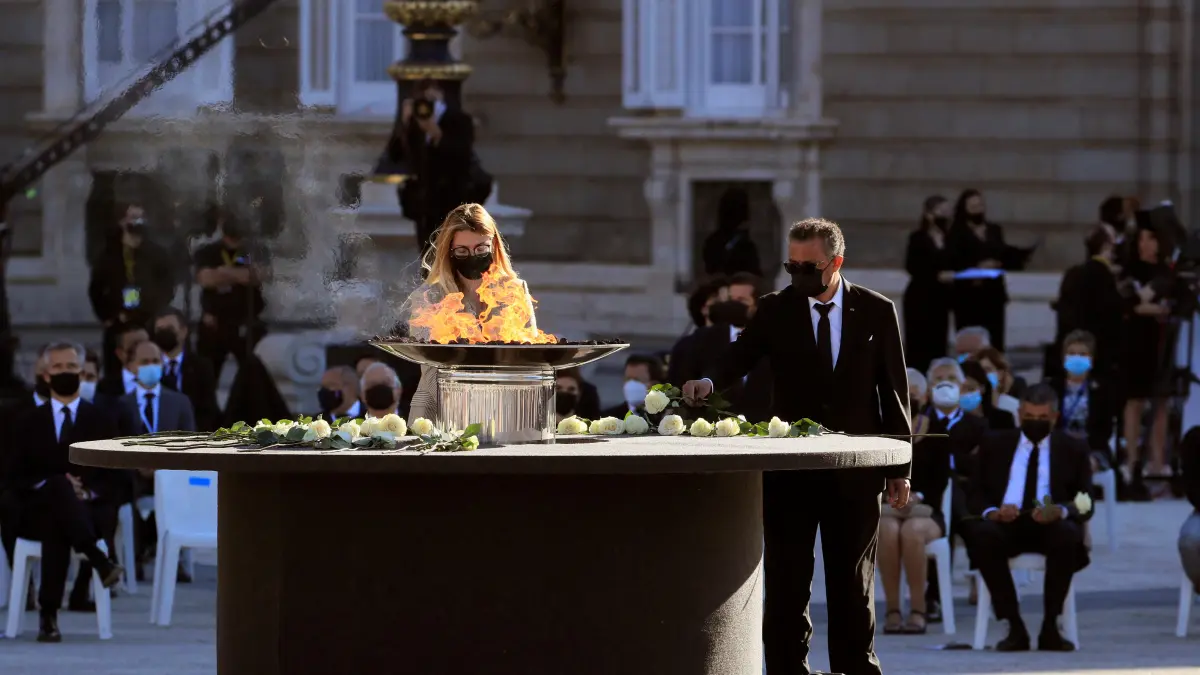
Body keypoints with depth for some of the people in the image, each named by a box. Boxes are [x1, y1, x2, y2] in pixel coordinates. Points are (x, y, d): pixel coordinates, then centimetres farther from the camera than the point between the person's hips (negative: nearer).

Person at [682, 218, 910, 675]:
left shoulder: (876, 312, 2)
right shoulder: (776, 310, 3)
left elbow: (894, 391, 4)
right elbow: (739, 358, -8)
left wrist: (899, 469, 2)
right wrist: (709, 383, -31)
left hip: (854, 470, 0)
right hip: (789, 467, 0)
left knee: (852, 585, 7)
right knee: (786, 582, 0)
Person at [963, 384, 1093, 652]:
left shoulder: (1073, 449, 13)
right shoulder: (994, 444, 16)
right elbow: (975, 494, 11)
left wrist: (1060, 511, -20)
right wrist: (991, 512, -14)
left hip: (1052, 526, -1)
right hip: (1004, 524, 1)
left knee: (1068, 534, -36)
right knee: (981, 534, -34)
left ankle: (1050, 627, -27)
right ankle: (1015, 627, -28)